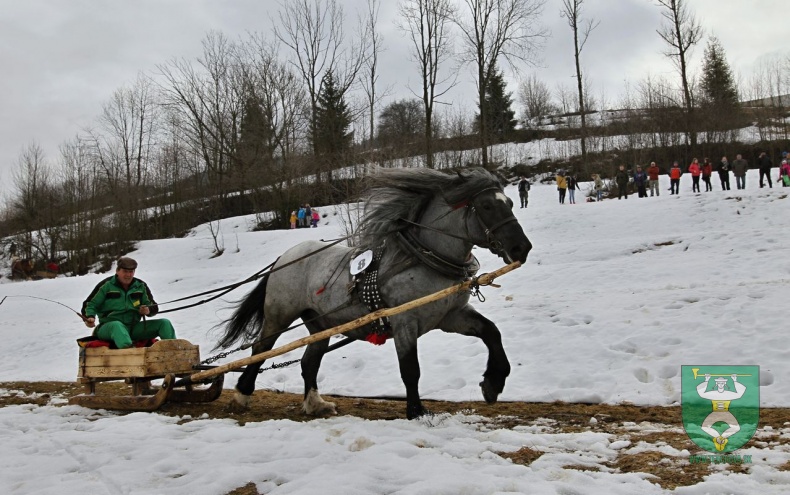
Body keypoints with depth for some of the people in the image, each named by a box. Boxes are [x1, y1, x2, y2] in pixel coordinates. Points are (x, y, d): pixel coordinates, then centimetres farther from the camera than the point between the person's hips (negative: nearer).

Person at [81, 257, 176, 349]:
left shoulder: (141, 286, 11)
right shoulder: (106, 285, 1)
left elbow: (154, 307, 14)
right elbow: (89, 305, 5)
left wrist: (148, 310, -11)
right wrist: (89, 317, -17)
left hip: (134, 328, 5)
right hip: (108, 327, -4)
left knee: (164, 323, -12)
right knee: (116, 325, -42)